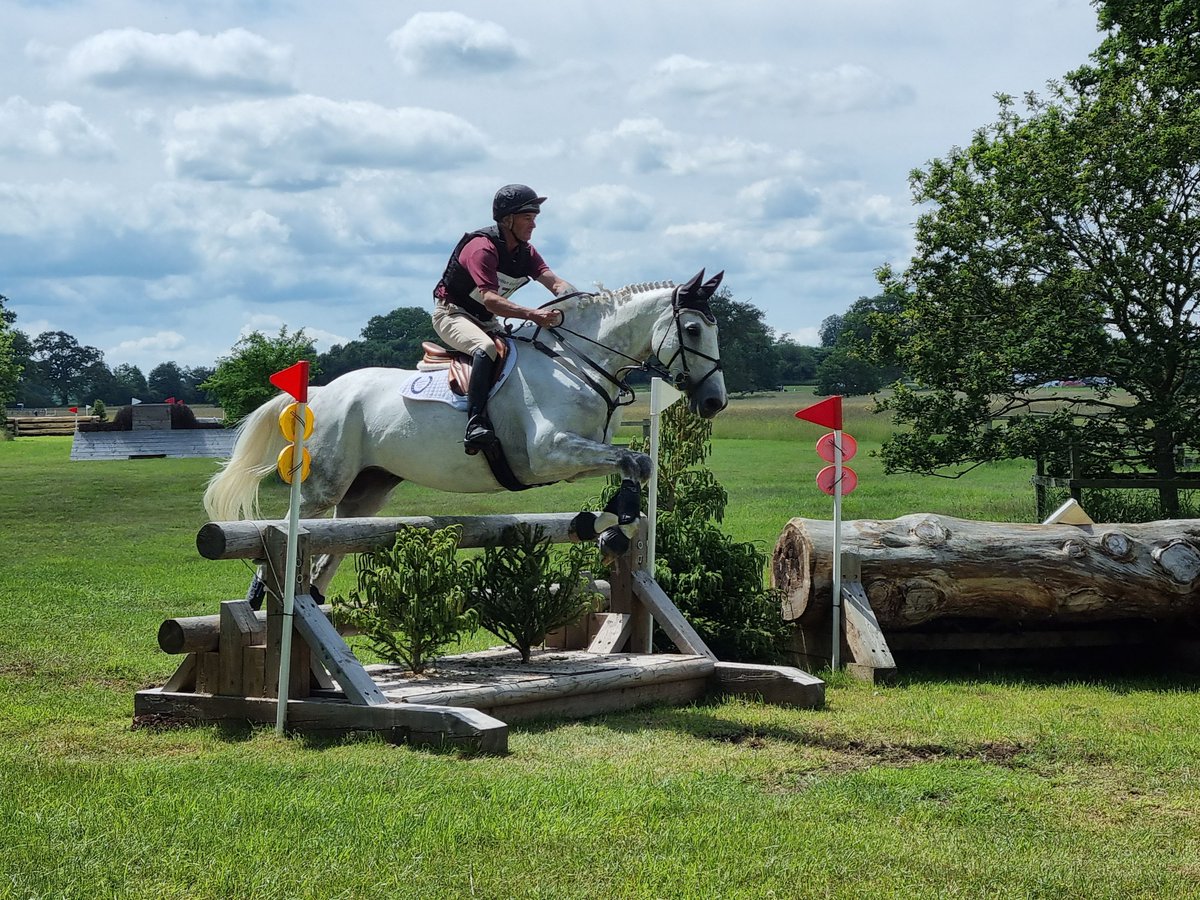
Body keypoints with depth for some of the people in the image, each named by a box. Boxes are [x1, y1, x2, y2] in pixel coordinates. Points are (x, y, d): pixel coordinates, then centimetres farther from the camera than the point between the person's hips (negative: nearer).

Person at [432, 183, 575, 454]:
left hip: (485, 321, 9)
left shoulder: (525, 251, 3)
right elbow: (490, 300, -36)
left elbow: (554, 282, -11)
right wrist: (532, 314, -49)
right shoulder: (482, 247, -24)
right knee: (487, 347, -36)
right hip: (452, 314, -9)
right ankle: (476, 423, -43)